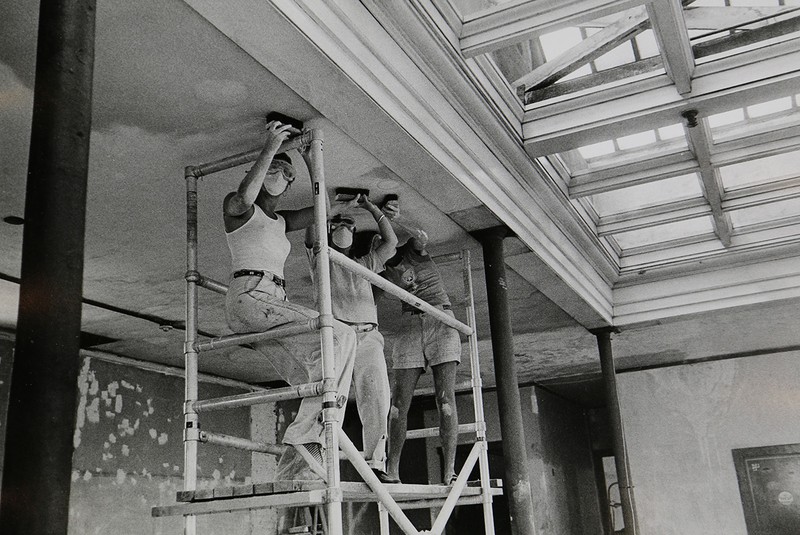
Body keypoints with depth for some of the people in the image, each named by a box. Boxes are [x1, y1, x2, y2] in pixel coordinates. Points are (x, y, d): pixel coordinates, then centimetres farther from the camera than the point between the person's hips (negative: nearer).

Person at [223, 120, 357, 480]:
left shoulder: (281, 221, 31)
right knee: (340, 335, -25)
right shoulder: (236, 207, 10)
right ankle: (309, 435, -29)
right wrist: (269, 149, -14)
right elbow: (244, 197, -15)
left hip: (273, 304, 9)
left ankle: (294, 472, -5)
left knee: (317, 386, -4)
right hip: (249, 296, -8)